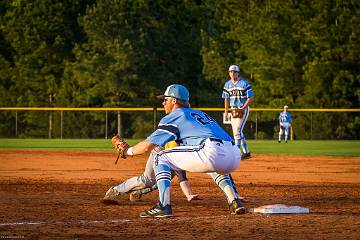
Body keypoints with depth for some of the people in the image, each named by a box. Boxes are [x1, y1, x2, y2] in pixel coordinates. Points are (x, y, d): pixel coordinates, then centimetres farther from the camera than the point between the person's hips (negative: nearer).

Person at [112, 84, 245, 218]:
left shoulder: (173, 117, 13)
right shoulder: (201, 114, 34)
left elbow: (147, 146, 10)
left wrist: (127, 151, 29)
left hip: (212, 153, -7)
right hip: (234, 159, 7)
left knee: (160, 158, 8)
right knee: (213, 167, 43)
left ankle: (164, 206, -5)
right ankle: (234, 201, 20)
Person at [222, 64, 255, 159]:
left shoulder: (244, 83, -8)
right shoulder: (227, 84, 9)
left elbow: (250, 97, -9)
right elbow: (226, 99, 13)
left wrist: (243, 108, -17)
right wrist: (226, 112, 7)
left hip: (243, 109, -7)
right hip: (233, 110, 7)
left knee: (238, 130, -18)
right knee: (236, 133, 6)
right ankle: (246, 152, 16)